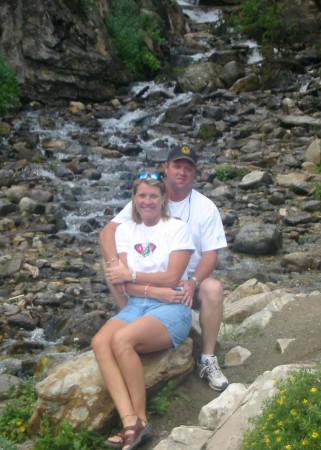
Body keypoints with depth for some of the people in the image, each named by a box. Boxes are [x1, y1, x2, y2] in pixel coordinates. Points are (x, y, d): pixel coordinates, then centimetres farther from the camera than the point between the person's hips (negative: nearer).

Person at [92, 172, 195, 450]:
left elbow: (171, 278, -9)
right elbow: (123, 284, 3)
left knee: (121, 340, -32)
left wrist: (131, 275, -5)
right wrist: (154, 291, -14)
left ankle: (141, 419, -18)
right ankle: (131, 423, -34)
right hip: (135, 306, 4)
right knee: (100, 342, -28)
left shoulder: (177, 228, 0)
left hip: (171, 309, -4)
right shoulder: (125, 230, 12)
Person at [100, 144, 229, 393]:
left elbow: (210, 253, -7)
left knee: (213, 288, -32)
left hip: (188, 282, 0)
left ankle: (207, 360, -16)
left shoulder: (205, 207, -2)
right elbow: (108, 232, -9)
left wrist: (193, 282, -27)